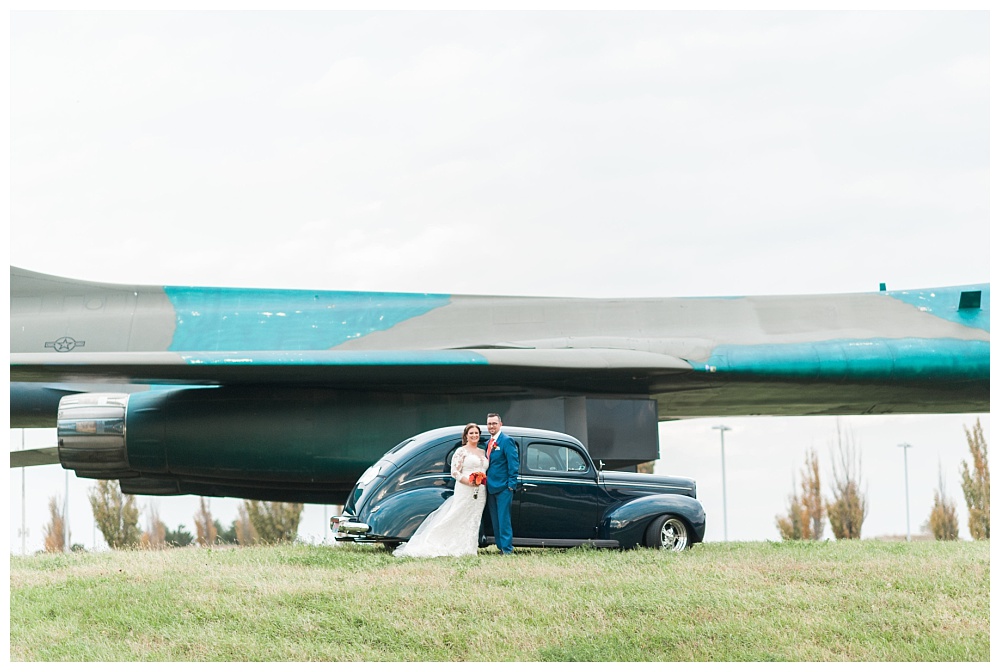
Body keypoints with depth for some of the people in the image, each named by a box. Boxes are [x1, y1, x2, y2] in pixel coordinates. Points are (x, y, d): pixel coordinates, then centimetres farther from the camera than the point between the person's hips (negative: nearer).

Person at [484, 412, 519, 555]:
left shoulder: (506, 441, -8)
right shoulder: (489, 443, 16)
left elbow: (514, 463, -11)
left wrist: (511, 484, -16)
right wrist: (484, 481, 10)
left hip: (503, 487, -8)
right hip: (490, 487, 8)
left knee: (503, 520, -9)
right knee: (495, 520, 9)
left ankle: (507, 548, -7)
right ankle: (501, 547, 14)